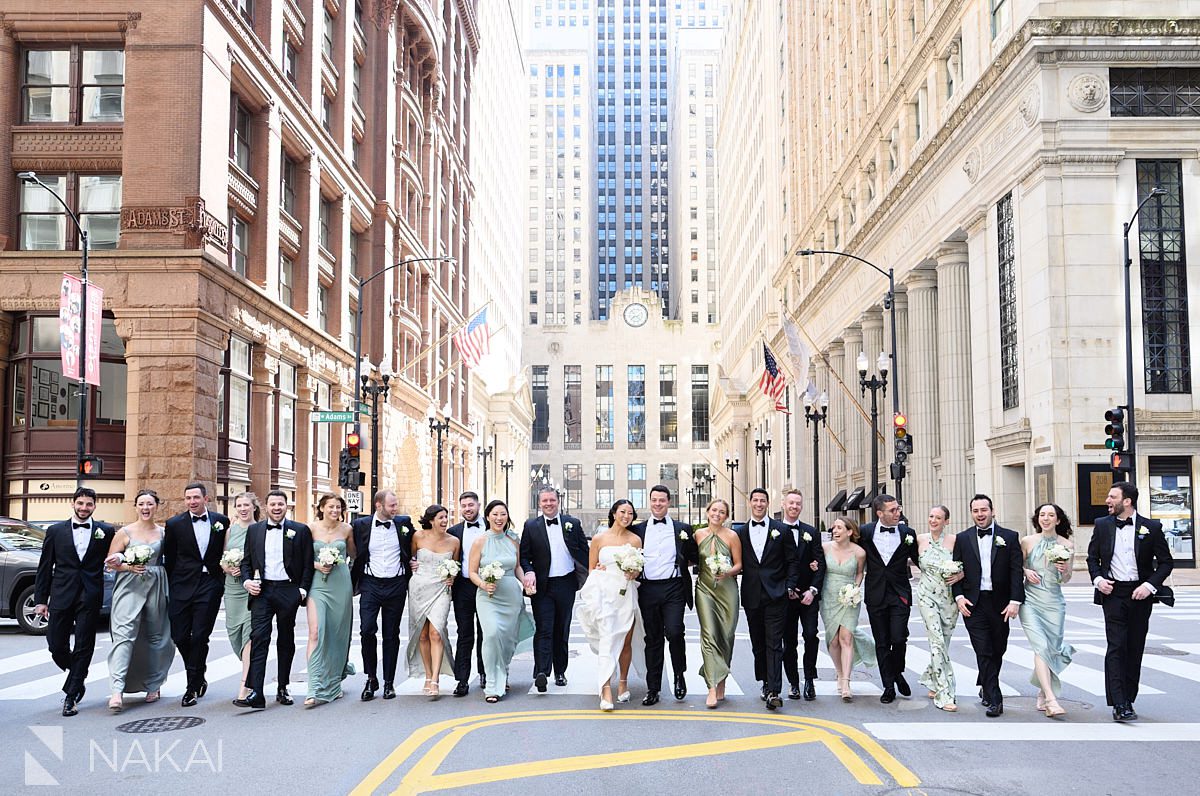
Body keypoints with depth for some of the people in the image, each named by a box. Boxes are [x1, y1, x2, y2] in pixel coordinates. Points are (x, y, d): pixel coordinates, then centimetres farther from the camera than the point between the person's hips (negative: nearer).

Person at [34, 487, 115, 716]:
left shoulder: (105, 531, 5)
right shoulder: (56, 531, 7)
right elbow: (44, 568, 8)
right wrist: (40, 599, 4)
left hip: (90, 598, -1)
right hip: (61, 597, 1)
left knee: (83, 647, -1)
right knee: (56, 646, 3)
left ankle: (71, 695, 8)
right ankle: (78, 679, 29)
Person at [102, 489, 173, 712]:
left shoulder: (164, 533, 8)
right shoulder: (125, 532, 3)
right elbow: (110, 561, 4)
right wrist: (128, 566, -12)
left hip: (156, 587, 3)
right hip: (130, 587, -2)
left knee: (155, 636, 8)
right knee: (124, 635, -14)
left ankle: (152, 685, 23)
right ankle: (117, 691, -22)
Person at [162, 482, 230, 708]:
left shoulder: (221, 521, 5)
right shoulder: (175, 524, 3)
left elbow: (225, 552, 12)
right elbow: (168, 558, 7)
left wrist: (222, 579, 6)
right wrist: (169, 590, 5)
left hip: (210, 587, -1)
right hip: (182, 587, 1)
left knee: (200, 636, -4)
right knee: (179, 636, 1)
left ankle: (193, 687, 7)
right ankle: (199, 678, 25)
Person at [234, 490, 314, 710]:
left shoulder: (300, 530, 3)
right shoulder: (254, 530, 10)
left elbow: (308, 564, 3)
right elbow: (246, 561, 14)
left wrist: (303, 590, -5)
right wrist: (247, 581, -3)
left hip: (288, 591, 0)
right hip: (261, 591, 1)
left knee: (286, 640, 9)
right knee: (258, 638, -11)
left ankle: (283, 689, 21)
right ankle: (255, 693, -17)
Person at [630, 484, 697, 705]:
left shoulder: (682, 529, 8)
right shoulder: (638, 530, 11)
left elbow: (694, 557, 12)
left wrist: (679, 563, -4)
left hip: (673, 588, -2)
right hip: (648, 589, 2)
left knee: (674, 632, -16)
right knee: (652, 639, 6)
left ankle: (679, 674, 10)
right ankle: (653, 689, 12)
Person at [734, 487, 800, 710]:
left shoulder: (781, 530, 3)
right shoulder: (740, 532, 8)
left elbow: (793, 561, 4)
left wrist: (789, 587, -3)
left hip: (776, 596, -3)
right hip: (752, 597, 3)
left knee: (774, 644, -9)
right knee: (758, 644, 11)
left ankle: (773, 692, -15)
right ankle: (766, 683, 25)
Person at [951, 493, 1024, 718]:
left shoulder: (1009, 537, 3)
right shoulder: (963, 539, 6)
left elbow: (1016, 571, -1)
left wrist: (1015, 600, -10)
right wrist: (959, 596, -5)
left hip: (1000, 604, 1)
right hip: (973, 604, -1)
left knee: (997, 650, 11)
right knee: (984, 652, -6)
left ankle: (986, 687, 35)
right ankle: (994, 700, -5)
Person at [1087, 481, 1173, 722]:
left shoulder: (1151, 528, -1)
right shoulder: (1102, 525, 4)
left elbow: (1166, 562, 2)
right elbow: (1092, 556, 14)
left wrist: (1150, 585, -11)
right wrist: (1097, 578, -3)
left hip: (1139, 594, 0)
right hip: (1113, 593, 0)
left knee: (1135, 649, 7)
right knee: (1116, 647, -10)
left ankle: (1127, 700, 19)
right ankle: (1119, 705, -13)